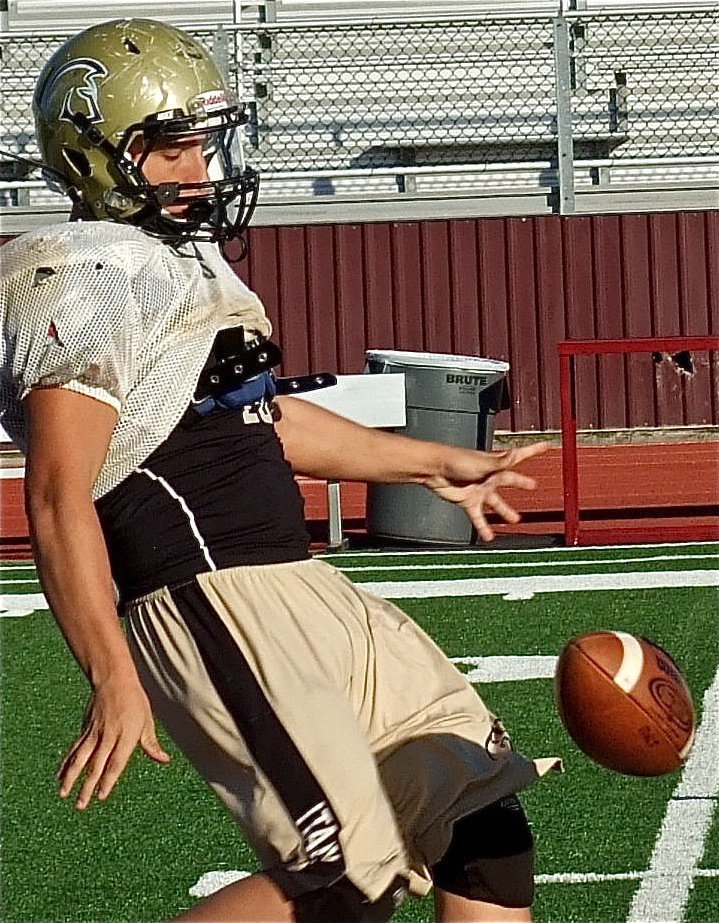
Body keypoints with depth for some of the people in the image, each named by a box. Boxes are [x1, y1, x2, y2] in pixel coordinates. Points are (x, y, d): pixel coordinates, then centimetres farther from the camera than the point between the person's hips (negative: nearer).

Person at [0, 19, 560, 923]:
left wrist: (435, 465, 36)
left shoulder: (179, 262, 18)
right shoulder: (83, 279, -12)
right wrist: (113, 683, -25)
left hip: (304, 590, 10)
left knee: (481, 826, 10)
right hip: (214, 607, -10)